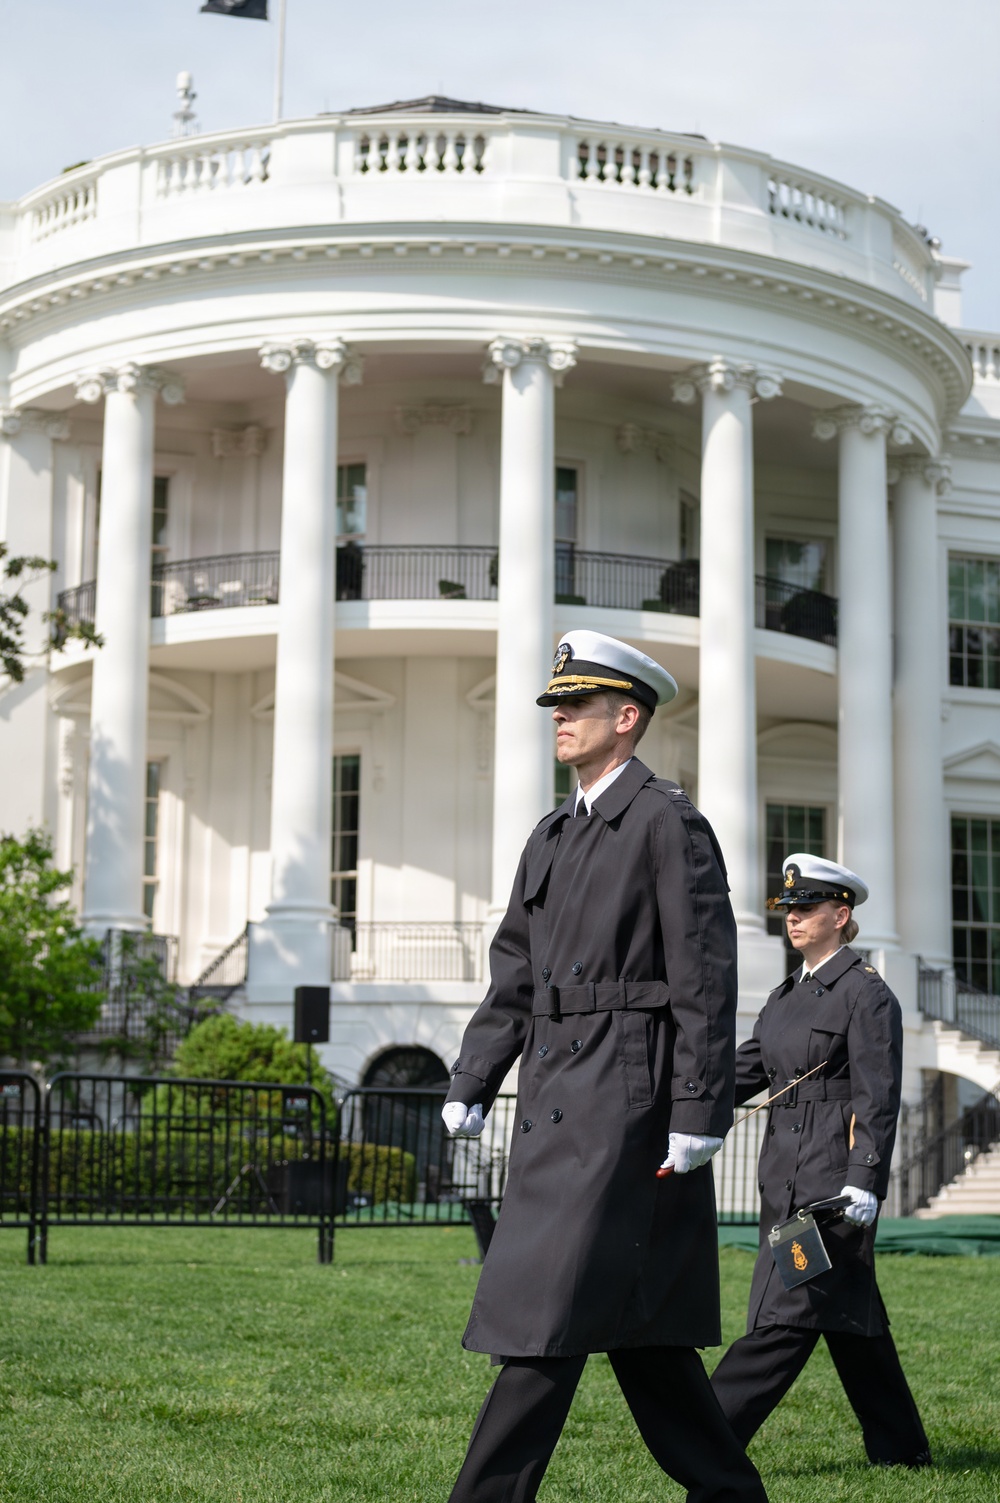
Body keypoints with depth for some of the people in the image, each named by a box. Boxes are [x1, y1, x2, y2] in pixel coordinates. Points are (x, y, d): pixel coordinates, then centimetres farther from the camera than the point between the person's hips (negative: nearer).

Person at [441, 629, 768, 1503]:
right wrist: (472, 1088, 11)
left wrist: (699, 1115, -17)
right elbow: (513, 976, 18)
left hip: (625, 1101, -9)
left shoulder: (668, 823, -7)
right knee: (632, 1317, 12)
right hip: (558, 1101, 9)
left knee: (551, 1313, -10)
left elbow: (705, 979, -12)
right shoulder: (553, 837, 18)